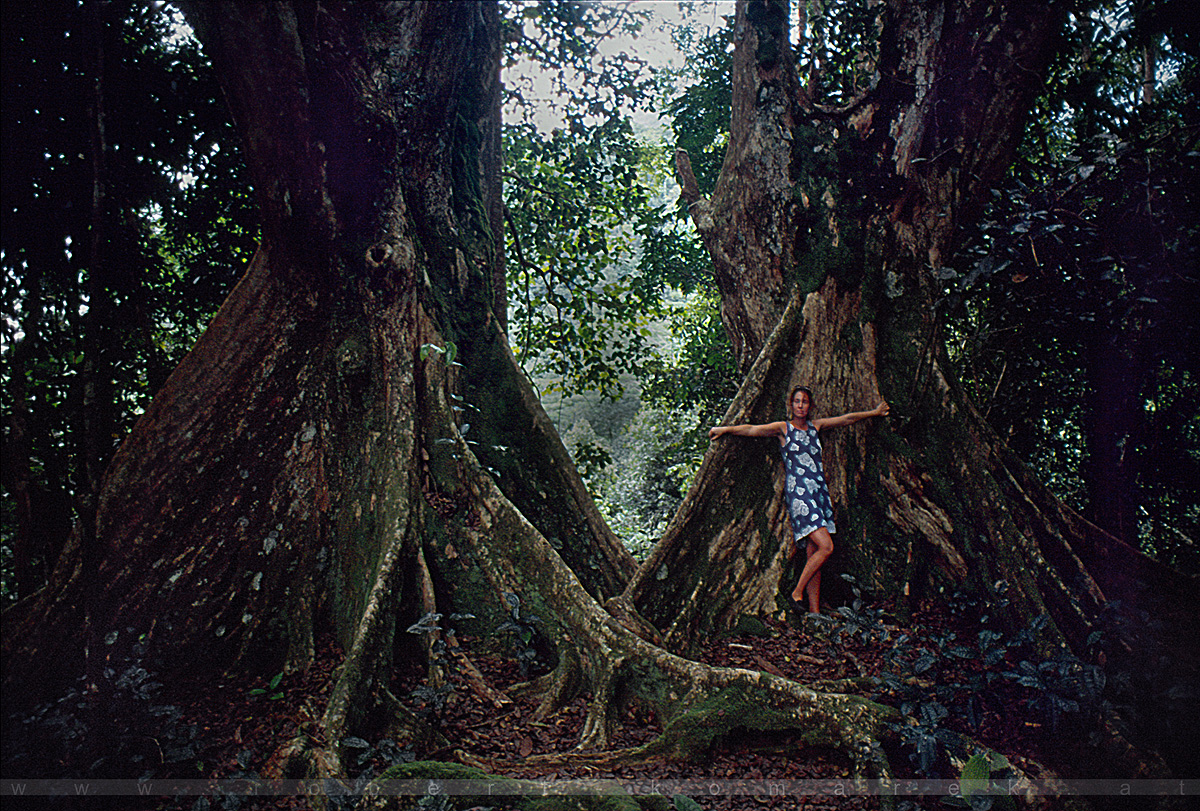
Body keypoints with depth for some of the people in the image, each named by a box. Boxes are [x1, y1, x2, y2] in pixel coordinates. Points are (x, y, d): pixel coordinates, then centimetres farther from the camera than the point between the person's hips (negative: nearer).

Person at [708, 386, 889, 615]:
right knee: (826, 546, -16)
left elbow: (848, 418, 27)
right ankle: (797, 592, -1)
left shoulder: (815, 426, 16)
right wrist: (726, 429, -20)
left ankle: (815, 610, 6)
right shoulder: (783, 428, 2)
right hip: (798, 493, -5)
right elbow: (752, 430, -10)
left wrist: (874, 412, 37)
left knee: (814, 553, 3)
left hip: (819, 492, 6)